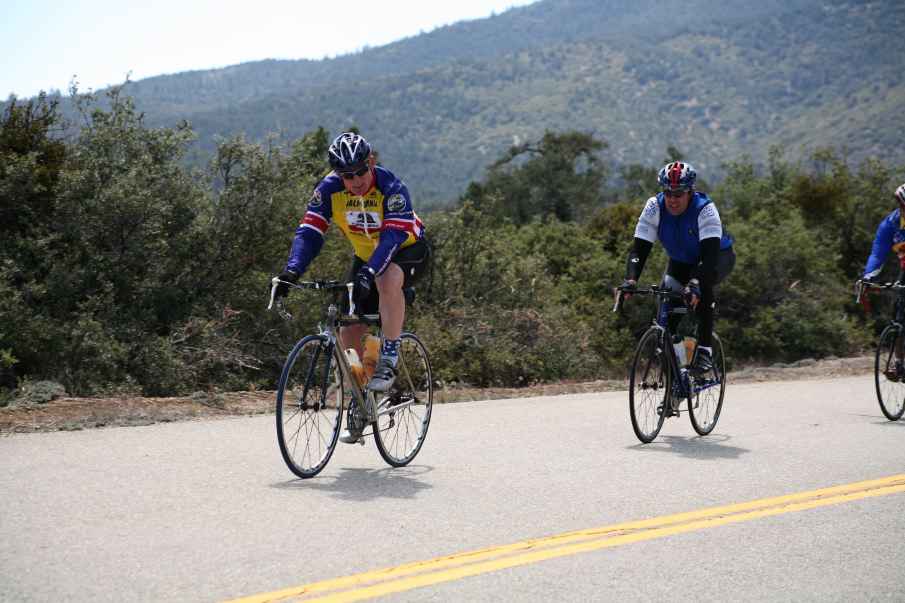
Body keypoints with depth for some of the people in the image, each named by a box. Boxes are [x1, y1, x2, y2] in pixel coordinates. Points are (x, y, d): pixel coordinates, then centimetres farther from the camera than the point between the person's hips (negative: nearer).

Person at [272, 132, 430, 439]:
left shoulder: (392, 188, -30)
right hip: (367, 256, 5)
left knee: (388, 279, -40)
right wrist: (292, 270, -40)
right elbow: (309, 232, -23)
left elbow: (392, 238, -40)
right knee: (349, 331, -5)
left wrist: (369, 273, -56)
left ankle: (389, 359, -28)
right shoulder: (329, 190, -18)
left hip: (408, 250, -5)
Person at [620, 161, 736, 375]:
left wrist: (694, 283, -58)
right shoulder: (654, 207, -23)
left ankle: (705, 351, -30)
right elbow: (639, 248, -27)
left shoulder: (705, 209, -33)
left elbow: (710, 253, -42)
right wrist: (631, 280, -44)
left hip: (719, 257, -4)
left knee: (702, 283, -35)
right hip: (681, 261, 4)